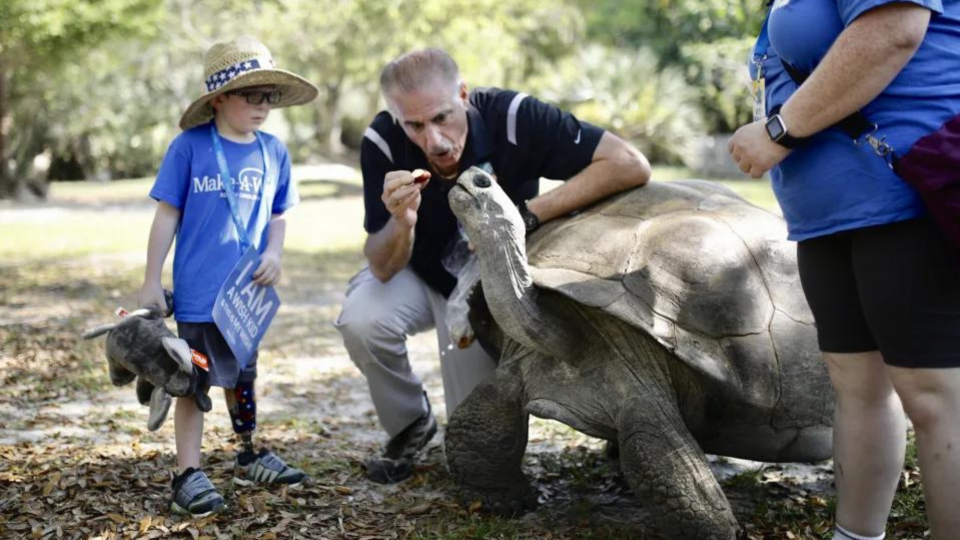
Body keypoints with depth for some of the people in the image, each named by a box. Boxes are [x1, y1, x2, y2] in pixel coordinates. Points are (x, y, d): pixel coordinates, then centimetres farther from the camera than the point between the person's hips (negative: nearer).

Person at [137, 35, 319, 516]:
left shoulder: (273, 152, 2)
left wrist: (273, 254, -8)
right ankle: (188, 473, 12)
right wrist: (152, 281, -6)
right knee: (195, 380, 4)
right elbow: (167, 215, -6)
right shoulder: (189, 146, -10)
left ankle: (249, 456, 35)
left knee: (243, 376, 20)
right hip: (198, 291, -4)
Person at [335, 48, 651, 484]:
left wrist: (528, 214, -41)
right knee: (361, 320, -31)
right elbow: (383, 270, -24)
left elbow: (631, 166, -37)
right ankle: (409, 425, -2)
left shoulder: (512, 117, -33)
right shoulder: (382, 142, -28)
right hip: (421, 277, 1)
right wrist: (401, 222, -47)